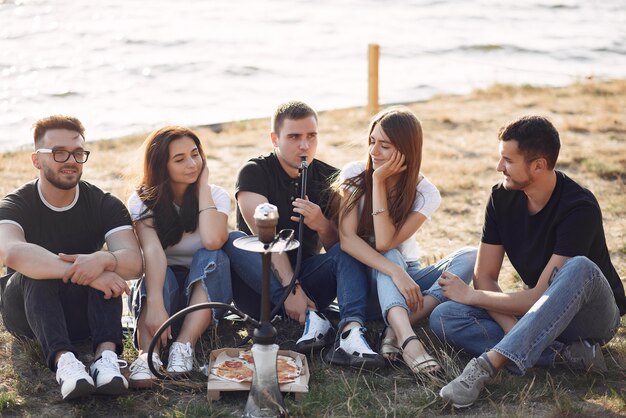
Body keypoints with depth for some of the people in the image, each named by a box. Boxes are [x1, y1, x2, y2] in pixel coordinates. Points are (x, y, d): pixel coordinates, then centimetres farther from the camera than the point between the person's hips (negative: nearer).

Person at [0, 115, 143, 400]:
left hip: (83, 313, 2)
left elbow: (134, 262, -22)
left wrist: (103, 260, -46)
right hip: (26, 311, -1)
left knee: (107, 265, -27)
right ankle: (63, 359, -51)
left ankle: (106, 355, -45)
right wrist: (82, 273, -46)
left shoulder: (105, 205, -6)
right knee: (36, 271, -32)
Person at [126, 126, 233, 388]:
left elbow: (212, 241, -28)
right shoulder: (142, 202, -9)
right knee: (160, 275, -35)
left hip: (205, 288, 1)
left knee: (212, 257, -31)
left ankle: (184, 346, -43)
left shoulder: (217, 196, -6)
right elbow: (152, 251, -28)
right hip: (161, 287, -1)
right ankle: (148, 354, -56)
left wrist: (203, 185, -17)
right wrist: (155, 306, -44)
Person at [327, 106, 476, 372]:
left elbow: (384, 242, -25)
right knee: (389, 257, -36)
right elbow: (347, 238, -25)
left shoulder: (425, 194, -11)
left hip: (405, 275, 2)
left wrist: (379, 181, -25)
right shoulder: (354, 175, -12)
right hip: (363, 275, -2)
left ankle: (396, 331, -41)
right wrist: (394, 271, -39)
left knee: (470, 257, -24)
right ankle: (408, 340, -57)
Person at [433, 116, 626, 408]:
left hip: (591, 316, -5)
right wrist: (514, 330, -24)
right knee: (444, 317, -18)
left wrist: (470, 296, -17)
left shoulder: (579, 208, -25)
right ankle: (565, 355, -26)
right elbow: (484, 277, -7)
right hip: (536, 315, 5)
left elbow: (540, 296, -26)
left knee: (579, 268, -39)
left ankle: (486, 365, -46)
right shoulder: (502, 198, -7)